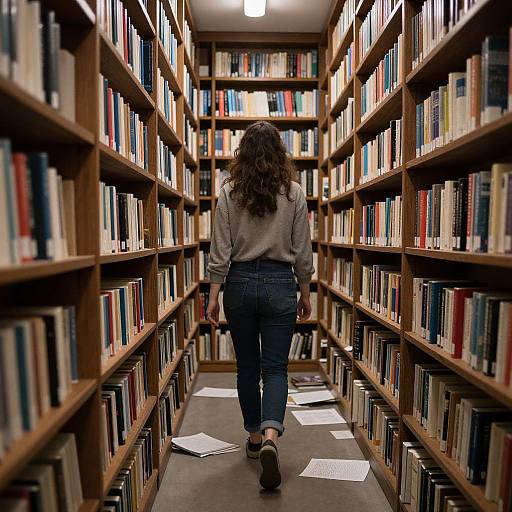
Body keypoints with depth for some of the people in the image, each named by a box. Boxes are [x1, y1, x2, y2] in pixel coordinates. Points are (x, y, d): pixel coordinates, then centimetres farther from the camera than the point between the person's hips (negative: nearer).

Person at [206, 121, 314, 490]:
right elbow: (302, 252, 0)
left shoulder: (229, 192, -2)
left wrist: (214, 295, 1)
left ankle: (255, 437, 30)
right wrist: (305, 293, 10)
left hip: (240, 283, 1)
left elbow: (221, 251, -5)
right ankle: (270, 437, -11)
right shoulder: (294, 193, -2)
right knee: (275, 367, 7)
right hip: (279, 284, 0)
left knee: (247, 366, 16)